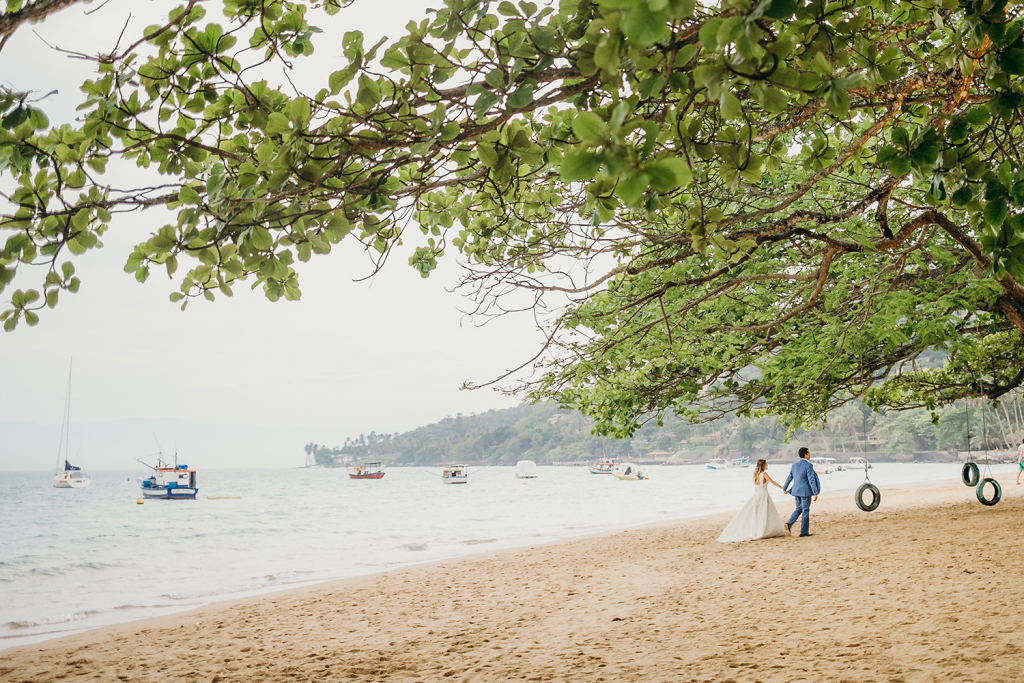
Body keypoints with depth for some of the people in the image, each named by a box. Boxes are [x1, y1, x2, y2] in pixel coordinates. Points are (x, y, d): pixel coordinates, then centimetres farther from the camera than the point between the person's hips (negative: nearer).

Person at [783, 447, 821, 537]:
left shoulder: (794, 465, 7)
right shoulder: (808, 465, -13)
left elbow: (789, 478, 14)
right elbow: (811, 480, -16)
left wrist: (785, 488, 26)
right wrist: (815, 493, -13)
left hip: (796, 491, 6)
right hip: (805, 491, -6)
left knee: (799, 509, 19)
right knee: (806, 511, 4)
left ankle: (789, 523, -1)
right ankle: (804, 532, 8)